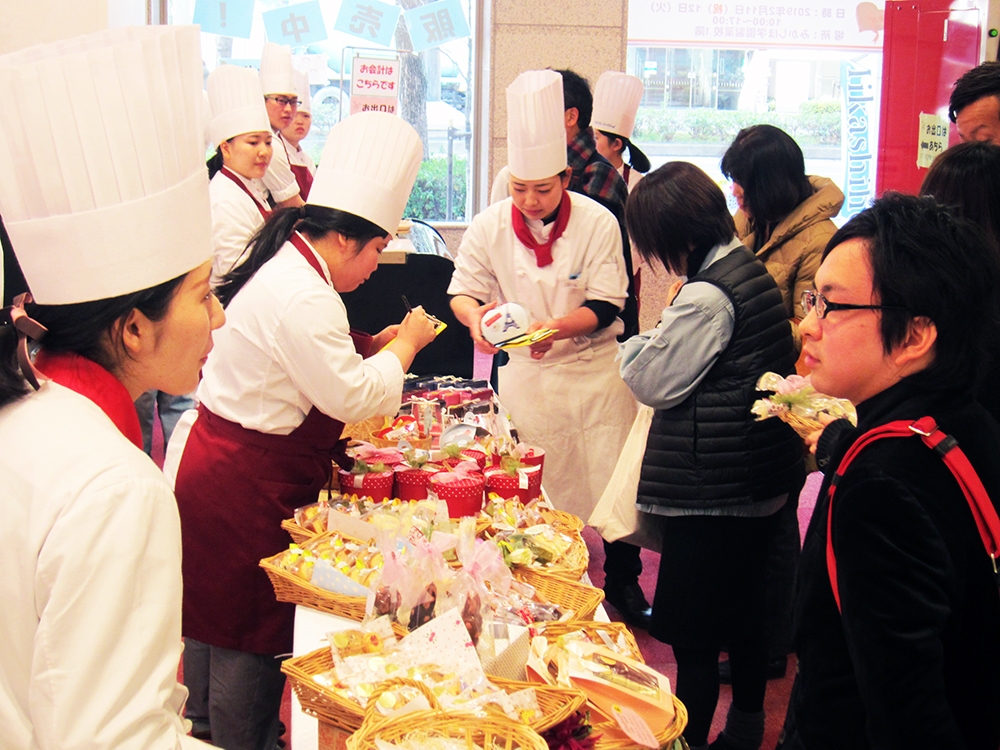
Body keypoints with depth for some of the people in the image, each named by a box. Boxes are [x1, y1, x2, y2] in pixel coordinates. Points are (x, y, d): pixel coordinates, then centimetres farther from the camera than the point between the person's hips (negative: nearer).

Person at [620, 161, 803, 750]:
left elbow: (654, 382, -15)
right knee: (746, 616, 21)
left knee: (693, 635, 0)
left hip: (709, 492, -10)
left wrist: (660, 322, 0)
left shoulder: (705, 295, -20)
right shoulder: (751, 267, 9)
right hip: (761, 481, 10)